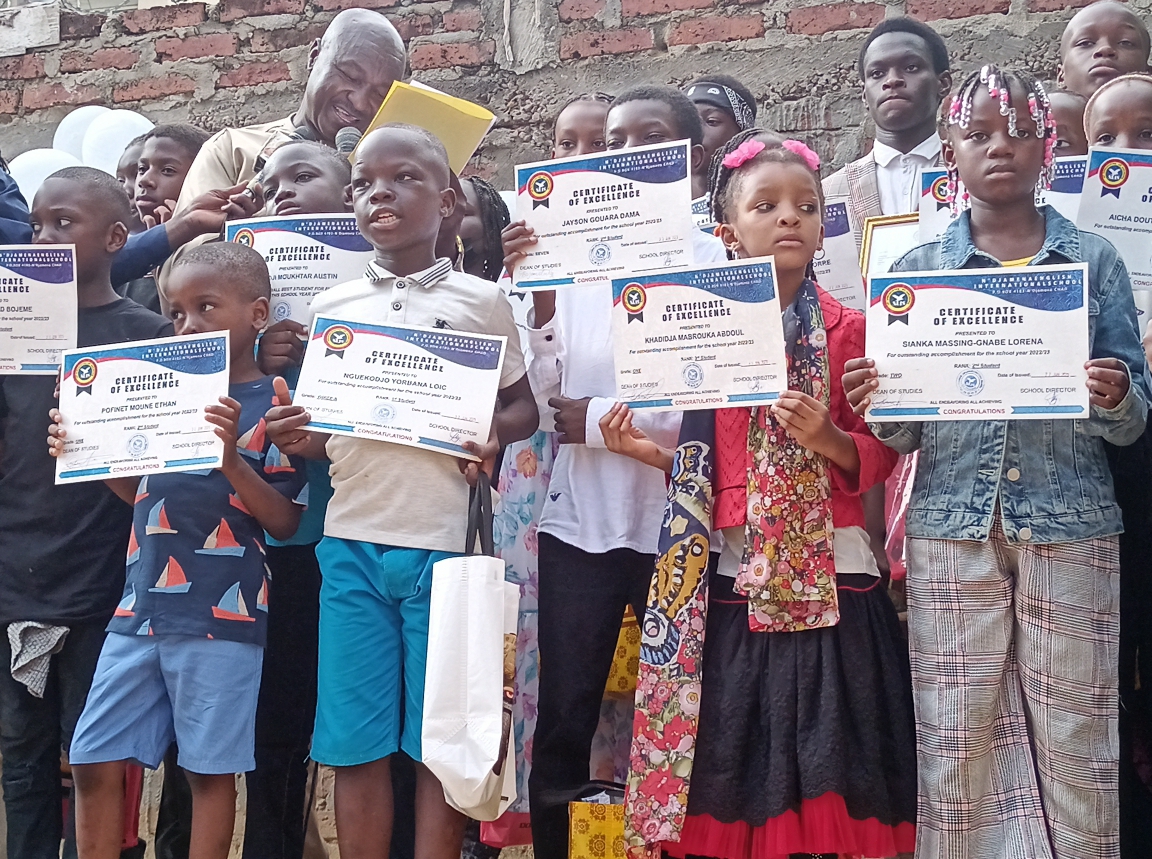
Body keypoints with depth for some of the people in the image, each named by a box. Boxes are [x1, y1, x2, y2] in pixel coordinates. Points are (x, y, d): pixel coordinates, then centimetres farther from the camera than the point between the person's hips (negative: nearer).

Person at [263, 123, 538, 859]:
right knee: (356, 743, 6)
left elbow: (524, 406, 8)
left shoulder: (481, 301, 3)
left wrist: (495, 437, -13)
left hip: (443, 542, -2)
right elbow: (323, 431, 16)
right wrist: (295, 438, -6)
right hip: (351, 542, 3)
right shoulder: (334, 307, 11)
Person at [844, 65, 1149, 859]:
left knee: (1074, 746, 3)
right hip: (951, 531, 1)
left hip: (1072, 529, 0)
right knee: (955, 746, 4)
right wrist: (876, 406, -12)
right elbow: (904, 431, 9)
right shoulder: (917, 270, 9)